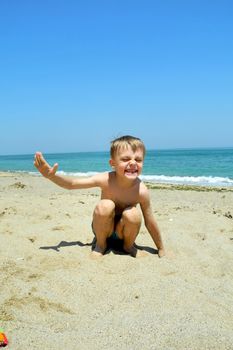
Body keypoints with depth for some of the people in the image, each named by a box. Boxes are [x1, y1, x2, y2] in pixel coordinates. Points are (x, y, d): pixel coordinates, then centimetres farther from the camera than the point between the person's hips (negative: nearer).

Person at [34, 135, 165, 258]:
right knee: (105, 206, -32)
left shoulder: (142, 191, -25)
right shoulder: (105, 180, -23)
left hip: (123, 229, 0)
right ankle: (100, 244, -5)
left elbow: (150, 223, -13)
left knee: (133, 214, -33)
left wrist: (161, 250, -4)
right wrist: (52, 175, -31)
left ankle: (129, 245, 0)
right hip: (103, 226, 0)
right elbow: (72, 184, -13)